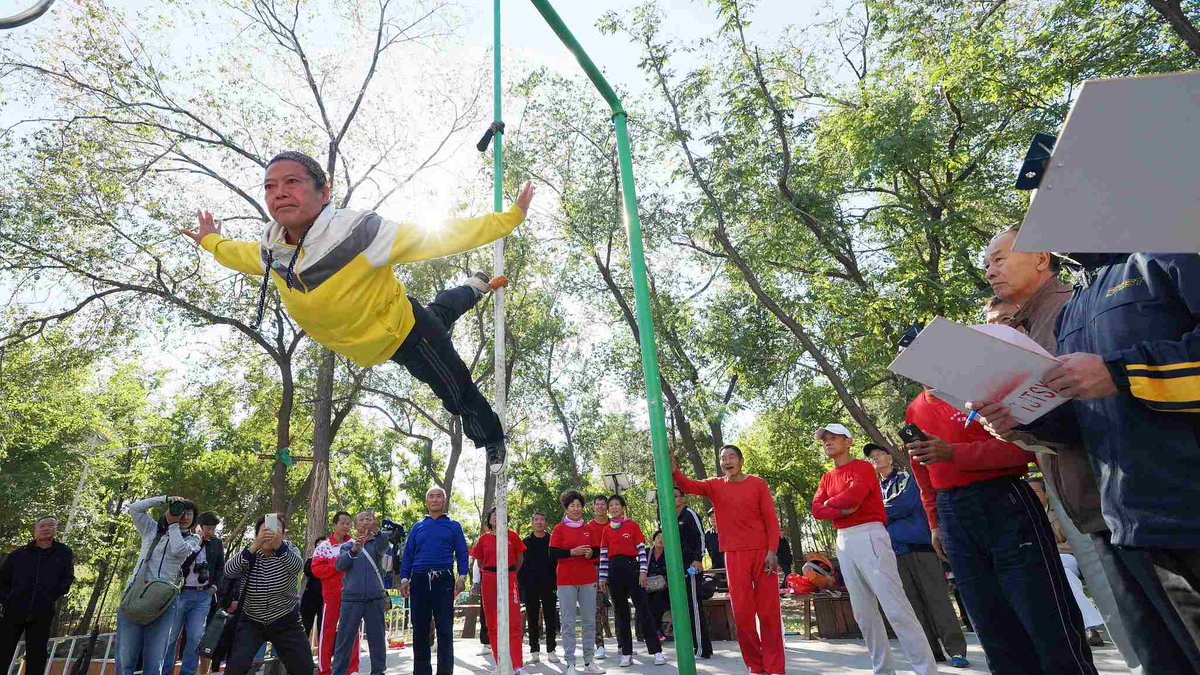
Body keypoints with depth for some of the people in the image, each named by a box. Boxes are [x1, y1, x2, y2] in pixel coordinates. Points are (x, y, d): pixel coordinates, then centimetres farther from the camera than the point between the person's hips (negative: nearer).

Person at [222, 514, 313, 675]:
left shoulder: (289, 550, -10)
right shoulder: (250, 553, -8)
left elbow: (297, 566, -33)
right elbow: (229, 570, -29)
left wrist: (279, 546, -53)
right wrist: (254, 547, -46)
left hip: (286, 622, 0)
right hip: (252, 622, 0)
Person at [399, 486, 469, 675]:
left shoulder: (454, 526, 9)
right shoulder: (417, 528, 15)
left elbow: (462, 553, 5)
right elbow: (408, 555, 12)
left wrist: (462, 576, -8)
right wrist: (404, 579, -1)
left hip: (444, 581, -2)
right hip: (419, 580, 2)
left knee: (445, 629, 0)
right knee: (419, 630, 8)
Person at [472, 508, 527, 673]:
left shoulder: (512, 535, 1)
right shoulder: (484, 538, 5)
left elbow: (520, 558, 12)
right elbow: (480, 561, 16)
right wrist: (489, 574, 11)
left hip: (509, 580, -2)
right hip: (489, 582, 2)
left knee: (514, 623, -7)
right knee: (493, 623, 7)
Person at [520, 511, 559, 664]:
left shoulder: (552, 540, 4)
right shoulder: (526, 542, 7)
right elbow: (520, 563, 6)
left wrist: (556, 582, -5)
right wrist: (522, 582, -3)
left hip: (549, 584, -1)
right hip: (531, 585, 1)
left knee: (550, 617, 3)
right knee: (532, 618, 5)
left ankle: (551, 650, 12)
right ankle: (534, 651, 14)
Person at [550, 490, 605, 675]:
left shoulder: (588, 529, 11)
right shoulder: (559, 529, 0)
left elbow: (597, 551, 15)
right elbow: (553, 553, -6)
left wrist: (590, 553, -7)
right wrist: (572, 552, -17)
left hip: (588, 579, 4)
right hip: (566, 580, -4)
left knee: (589, 621, 6)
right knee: (568, 622, -2)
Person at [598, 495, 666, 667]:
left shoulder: (632, 526, 1)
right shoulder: (606, 531, 10)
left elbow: (641, 550, -1)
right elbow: (603, 555, 9)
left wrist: (643, 571, -9)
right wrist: (602, 578, 6)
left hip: (631, 567, -3)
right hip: (614, 571, 3)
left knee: (643, 609, -4)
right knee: (621, 612, 8)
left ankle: (657, 651, 1)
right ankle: (626, 654, 16)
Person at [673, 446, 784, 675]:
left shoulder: (758, 484, 2)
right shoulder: (715, 486, 5)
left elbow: (771, 519, 0)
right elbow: (688, 485, -11)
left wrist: (772, 551, -9)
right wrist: (673, 470, -29)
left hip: (763, 552, -1)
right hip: (734, 556, 1)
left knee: (769, 610, 3)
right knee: (742, 612, 4)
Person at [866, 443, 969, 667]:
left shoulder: (907, 478, 3)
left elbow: (905, 505, -13)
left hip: (919, 544, -5)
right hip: (895, 550, 5)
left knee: (936, 597, -5)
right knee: (913, 602, 6)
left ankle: (957, 649, 0)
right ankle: (932, 651, 12)